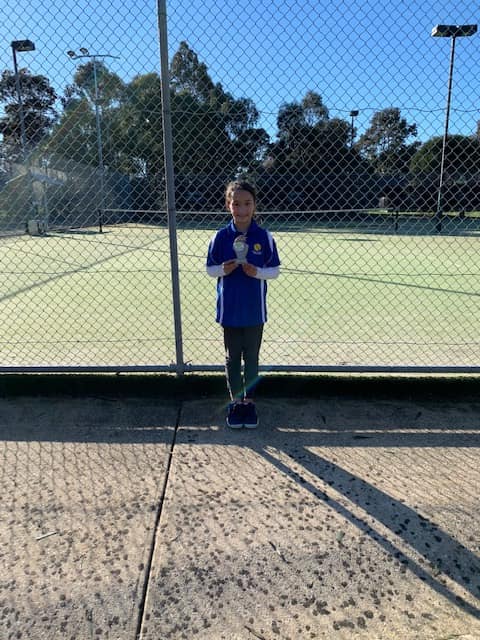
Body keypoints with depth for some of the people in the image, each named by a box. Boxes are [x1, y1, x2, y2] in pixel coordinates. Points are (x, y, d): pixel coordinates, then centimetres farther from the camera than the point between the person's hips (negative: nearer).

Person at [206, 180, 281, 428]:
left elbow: (275, 270, -1)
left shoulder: (264, 237, -5)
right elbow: (210, 269, 3)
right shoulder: (220, 237, -3)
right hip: (229, 310, 1)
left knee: (252, 357, 11)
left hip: (254, 310, 0)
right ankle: (235, 401, 26)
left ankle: (249, 401, 26)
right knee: (232, 357, 12)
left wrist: (257, 272, -20)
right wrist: (223, 269, -18)